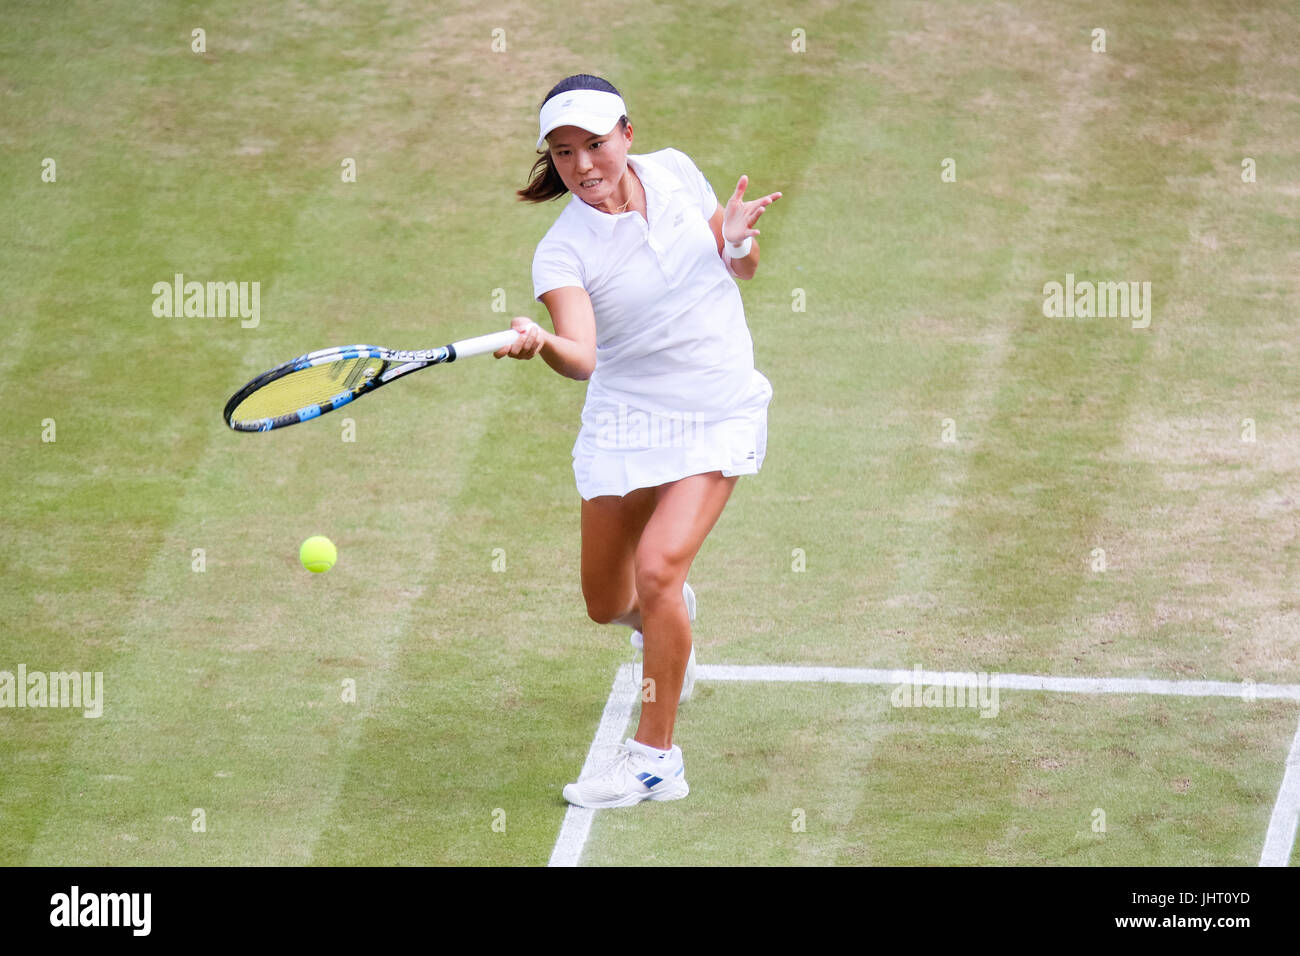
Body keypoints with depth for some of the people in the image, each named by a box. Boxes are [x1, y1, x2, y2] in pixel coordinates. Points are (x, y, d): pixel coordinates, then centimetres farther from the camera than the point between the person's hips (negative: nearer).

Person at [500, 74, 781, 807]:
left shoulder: (674, 172, -5)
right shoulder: (562, 251, -14)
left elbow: (743, 269, 10)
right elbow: (582, 357, -31)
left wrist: (738, 237, -13)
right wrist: (542, 344, -52)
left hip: (719, 414, -1)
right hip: (625, 418, 1)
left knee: (658, 569, -20)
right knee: (608, 604, 12)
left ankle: (657, 759, -8)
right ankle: (671, 615, 52)